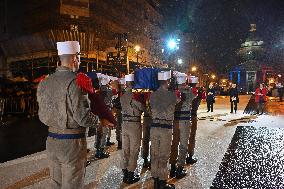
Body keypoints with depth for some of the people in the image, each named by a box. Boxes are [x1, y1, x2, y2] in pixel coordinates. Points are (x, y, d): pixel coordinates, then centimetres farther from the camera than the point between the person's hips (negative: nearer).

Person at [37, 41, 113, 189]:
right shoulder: (74, 81, -17)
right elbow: (83, 117, -22)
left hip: (51, 140, 7)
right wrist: (101, 120, -5)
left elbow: (42, 116, 10)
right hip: (72, 142, -7)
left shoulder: (44, 82, 5)